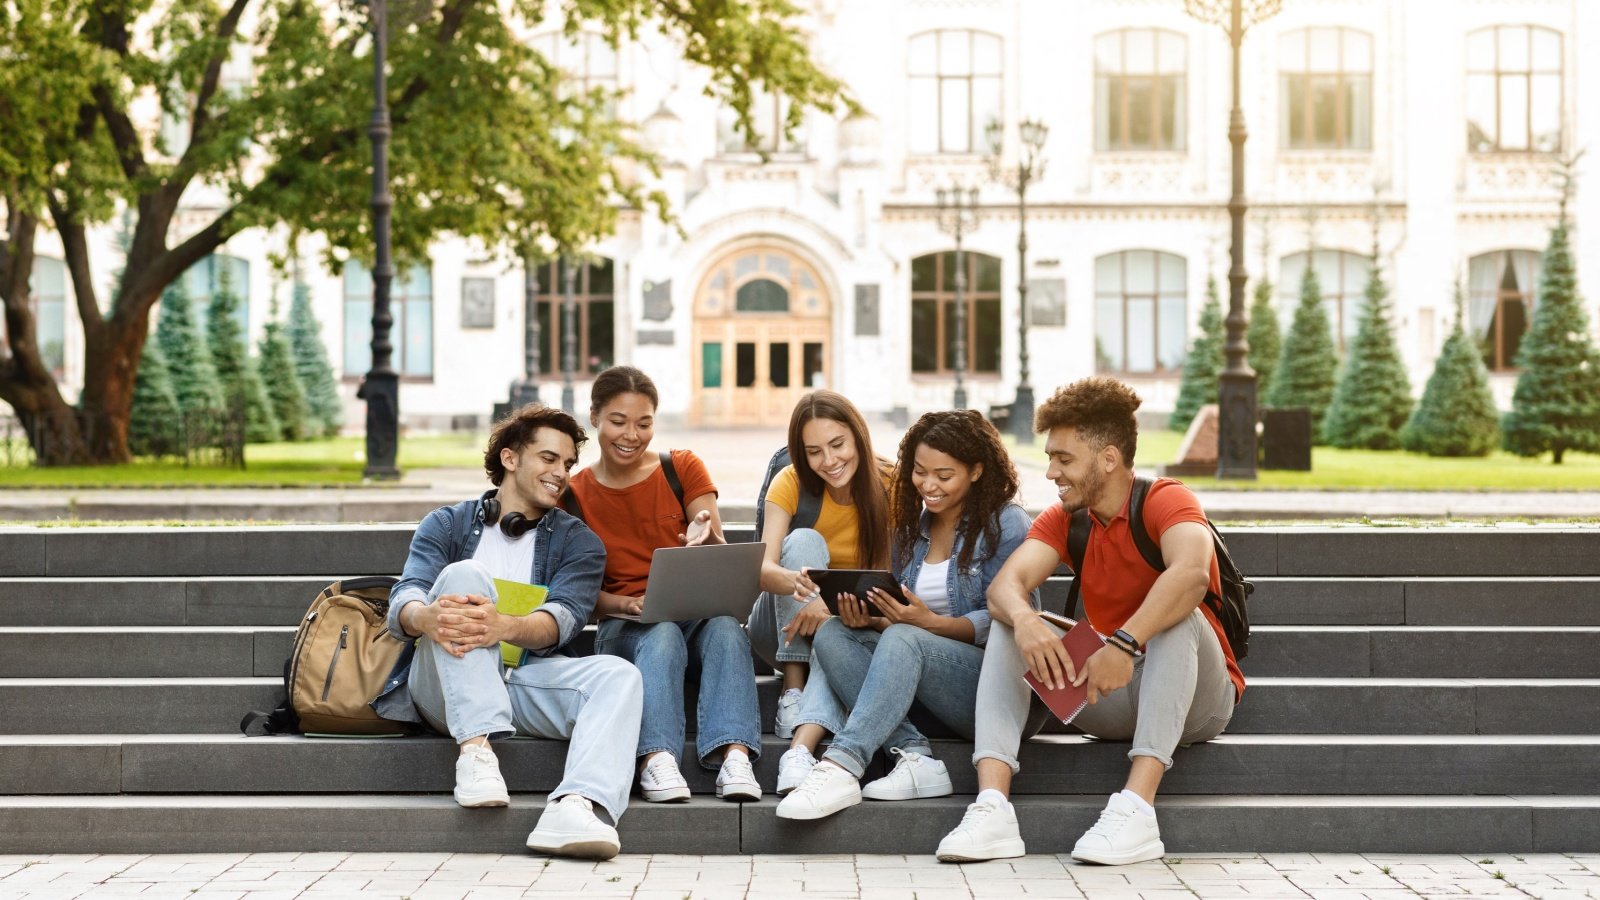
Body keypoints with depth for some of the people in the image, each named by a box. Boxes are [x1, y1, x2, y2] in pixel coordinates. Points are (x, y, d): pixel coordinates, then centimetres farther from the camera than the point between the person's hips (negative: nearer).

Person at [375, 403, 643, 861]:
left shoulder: (577, 541, 15)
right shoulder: (447, 524, 14)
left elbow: (562, 618, -6)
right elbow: (404, 598, -4)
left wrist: (506, 626, -30)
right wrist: (426, 617, -31)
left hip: (524, 681, 1)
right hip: (444, 683, -1)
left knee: (618, 675, -26)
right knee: (464, 574, -25)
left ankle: (576, 807, -54)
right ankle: (475, 750, -38)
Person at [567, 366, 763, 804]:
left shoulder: (684, 468, 7)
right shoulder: (574, 493, 7)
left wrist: (707, 539, -26)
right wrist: (628, 604, -18)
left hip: (698, 612, 1)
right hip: (623, 627, -1)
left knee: (724, 624, -34)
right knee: (662, 634, -36)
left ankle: (734, 756, -51)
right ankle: (657, 759, -54)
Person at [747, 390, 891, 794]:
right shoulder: (791, 483, -12)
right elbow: (763, 568, -26)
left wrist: (835, 608, -33)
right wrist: (799, 584, -50)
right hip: (784, 623, 0)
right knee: (805, 540, -27)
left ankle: (802, 747, -53)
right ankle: (792, 689, -32)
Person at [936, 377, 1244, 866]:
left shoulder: (1165, 500, -13)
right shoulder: (1064, 520, 5)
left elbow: (1192, 573, -36)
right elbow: (1006, 584, -13)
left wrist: (1124, 643, -46)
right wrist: (1023, 618, -36)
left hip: (1192, 700, -5)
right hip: (1110, 703, 5)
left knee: (1176, 616, -32)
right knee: (1008, 627, -9)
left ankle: (1136, 809, -43)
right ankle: (992, 809, -28)